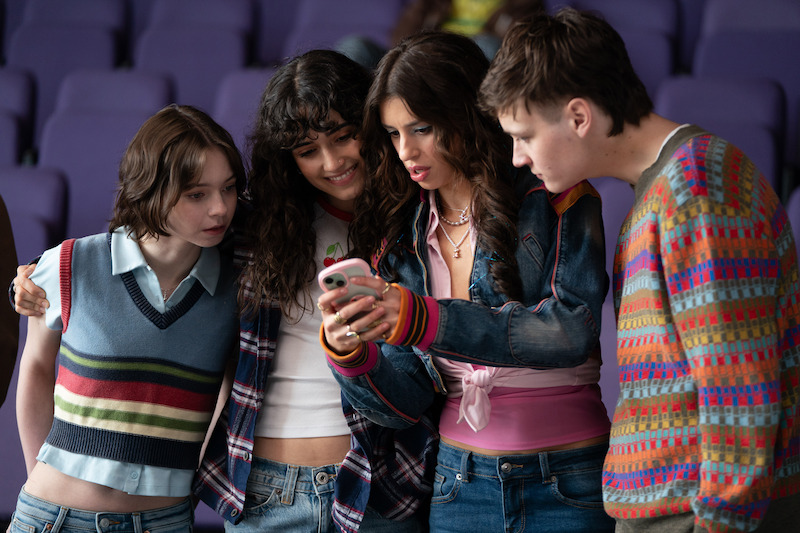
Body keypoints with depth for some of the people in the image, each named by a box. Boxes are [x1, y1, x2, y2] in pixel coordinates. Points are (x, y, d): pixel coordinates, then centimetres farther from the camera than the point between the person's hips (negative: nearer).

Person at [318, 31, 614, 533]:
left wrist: (422, 319, -26)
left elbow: (574, 329, -20)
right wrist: (350, 354, -18)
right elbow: (407, 402, 3)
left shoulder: (556, 199, -5)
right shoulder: (402, 239, 7)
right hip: (461, 486, 3)